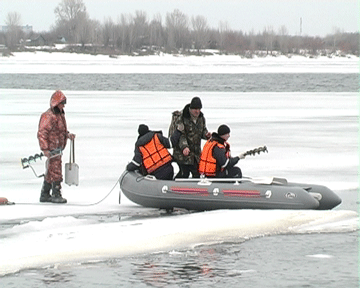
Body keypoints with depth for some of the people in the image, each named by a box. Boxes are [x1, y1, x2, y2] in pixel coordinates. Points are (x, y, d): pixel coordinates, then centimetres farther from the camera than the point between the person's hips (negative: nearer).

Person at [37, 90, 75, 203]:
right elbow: (41, 133, -20)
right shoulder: (48, 116, -16)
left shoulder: (60, 114, 15)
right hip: (51, 149, -10)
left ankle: (44, 195, 22)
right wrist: (45, 149, -25)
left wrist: (68, 135, 6)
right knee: (56, 171, -8)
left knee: (50, 173, 14)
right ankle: (56, 195, -2)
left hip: (58, 148, 10)